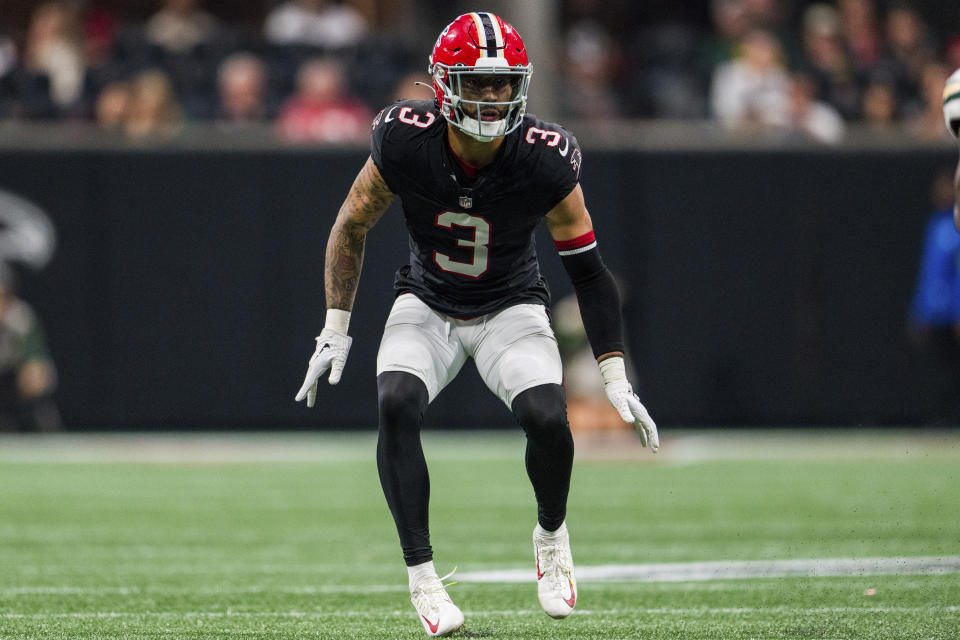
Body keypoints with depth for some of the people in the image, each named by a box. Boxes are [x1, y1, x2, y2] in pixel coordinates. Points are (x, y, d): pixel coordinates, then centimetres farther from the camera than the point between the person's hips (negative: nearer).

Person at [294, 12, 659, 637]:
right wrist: (336, 332, -5)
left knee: (546, 417, -24)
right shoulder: (403, 143, -23)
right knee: (397, 406, -27)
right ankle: (421, 573, -17)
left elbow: (589, 269, -12)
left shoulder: (546, 162, -23)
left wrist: (616, 377, -14)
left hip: (511, 308, -1)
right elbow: (351, 228, -4)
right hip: (426, 304, 1)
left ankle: (551, 533, 8)